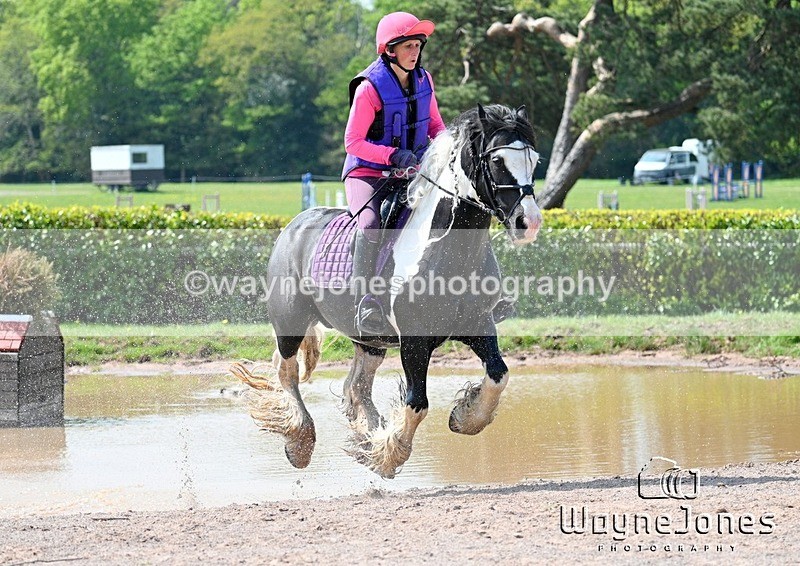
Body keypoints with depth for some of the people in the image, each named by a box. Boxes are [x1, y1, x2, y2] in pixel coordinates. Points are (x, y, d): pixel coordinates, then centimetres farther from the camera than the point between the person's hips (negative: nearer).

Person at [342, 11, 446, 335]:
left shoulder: (423, 80, 3)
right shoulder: (370, 88, -16)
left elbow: (434, 123, 15)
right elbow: (353, 142, -14)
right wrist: (394, 155, -26)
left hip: (413, 171, 6)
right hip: (368, 173, -6)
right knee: (371, 224, -33)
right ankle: (365, 304, -32)